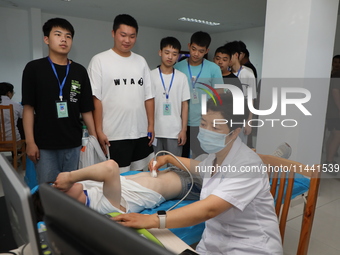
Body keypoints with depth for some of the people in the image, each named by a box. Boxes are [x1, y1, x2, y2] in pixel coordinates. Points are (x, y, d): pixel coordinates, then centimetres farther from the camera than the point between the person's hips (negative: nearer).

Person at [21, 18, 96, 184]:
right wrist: (30, 142, -7)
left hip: (73, 145, 2)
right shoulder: (34, 68, 0)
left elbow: (86, 109, 5)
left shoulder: (79, 71, 6)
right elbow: (28, 107, -2)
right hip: (44, 145, -2)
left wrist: (94, 137, -1)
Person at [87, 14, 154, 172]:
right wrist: (99, 131, -11)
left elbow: (148, 97, 10)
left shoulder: (141, 61, 11)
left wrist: (151, 125, 5)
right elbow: (96, 99, -7)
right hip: (114, 135, -4)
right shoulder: (100, 60, -3)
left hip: (141, 133, 5)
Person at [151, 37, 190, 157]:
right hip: (154, 131, 0)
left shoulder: (182, 77, 1)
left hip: (175, 131, 1)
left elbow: (184, 104, 4)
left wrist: (184, 130, 0)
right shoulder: (151, 75, -2)